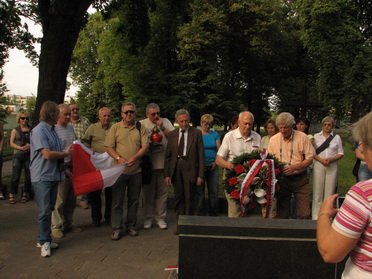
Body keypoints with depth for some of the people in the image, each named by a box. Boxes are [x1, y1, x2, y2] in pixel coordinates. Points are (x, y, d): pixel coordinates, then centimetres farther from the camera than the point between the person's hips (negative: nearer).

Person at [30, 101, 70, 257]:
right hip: (42, 177, -9)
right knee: (44, 211, -3)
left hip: (54, 175, 9)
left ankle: (44, 239, 24)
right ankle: (44, 242, 9)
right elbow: (48, 154, -21)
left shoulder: (52, 130, 14)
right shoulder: (39, 131, -15)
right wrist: (66, 153, -8)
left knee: (49, 209, 14)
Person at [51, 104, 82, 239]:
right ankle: (56, 226, 12)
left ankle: (67, 224, 26)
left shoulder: (70, 128, 14)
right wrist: (64, 169, -15)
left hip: (72, 168, 7)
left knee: (71, 200, 14)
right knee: (59, 200, -1)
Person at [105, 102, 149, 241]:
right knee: (117, 200, 2)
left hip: (136, 170, 2)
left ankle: (131, 225, 25)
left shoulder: (140, 128, 5)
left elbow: (145, 146, -1)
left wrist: (134, 158, -17)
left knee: (134, 200, 11)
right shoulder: (115, 127, 1)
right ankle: (116, 228, 11)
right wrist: (118, 158, -18)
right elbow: (109, 147, -2)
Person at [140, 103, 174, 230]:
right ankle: (148, 218, 21)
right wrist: (149, 141, -13)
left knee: (163, 191, 7)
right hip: (148, 163, -1)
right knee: (148, 192, 8)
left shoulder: (165, 122, 8)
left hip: (163, 163, 2)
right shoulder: (141, 124, 2)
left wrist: (162, 128, -10)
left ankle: (160, 217, 20)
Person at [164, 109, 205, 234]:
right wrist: (167, 174, 0)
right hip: (176, 168, 3)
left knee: (189, 198, 5)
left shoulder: (196, 133, -2)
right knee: (178, 198, 10)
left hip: (190, 169, -3)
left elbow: (201, 155, -4)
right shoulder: (172, 134, 7)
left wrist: (200, 175, -9)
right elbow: (168, 155, 7)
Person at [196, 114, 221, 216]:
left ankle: (214, 214, 14)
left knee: (214, 192, 2)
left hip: (212, 167, 2)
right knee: (200, 191, 4)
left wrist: (215, 162, -8)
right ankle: (201, 214, 15)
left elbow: (219, 150, 7)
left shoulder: (215, 135, 9)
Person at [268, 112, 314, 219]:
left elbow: (310, 159, -3)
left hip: (300, 179, -1)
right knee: (282, 214, 7)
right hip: (281, 179, 2)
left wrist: (295, 167, -18)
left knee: (304, 214, -2)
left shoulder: (302, 137, -4)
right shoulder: (273, 139, 2)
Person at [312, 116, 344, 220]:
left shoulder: (337, 137, 9)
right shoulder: (316, 136, 8)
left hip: (332, 167, 1)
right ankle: (316, 217, 6)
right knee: (317, 193, -2)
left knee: (329, 193, 3)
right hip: (319, 165, -1)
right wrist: (321, 160, -13)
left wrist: (331, 159, -11)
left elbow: (341, 153, 7)